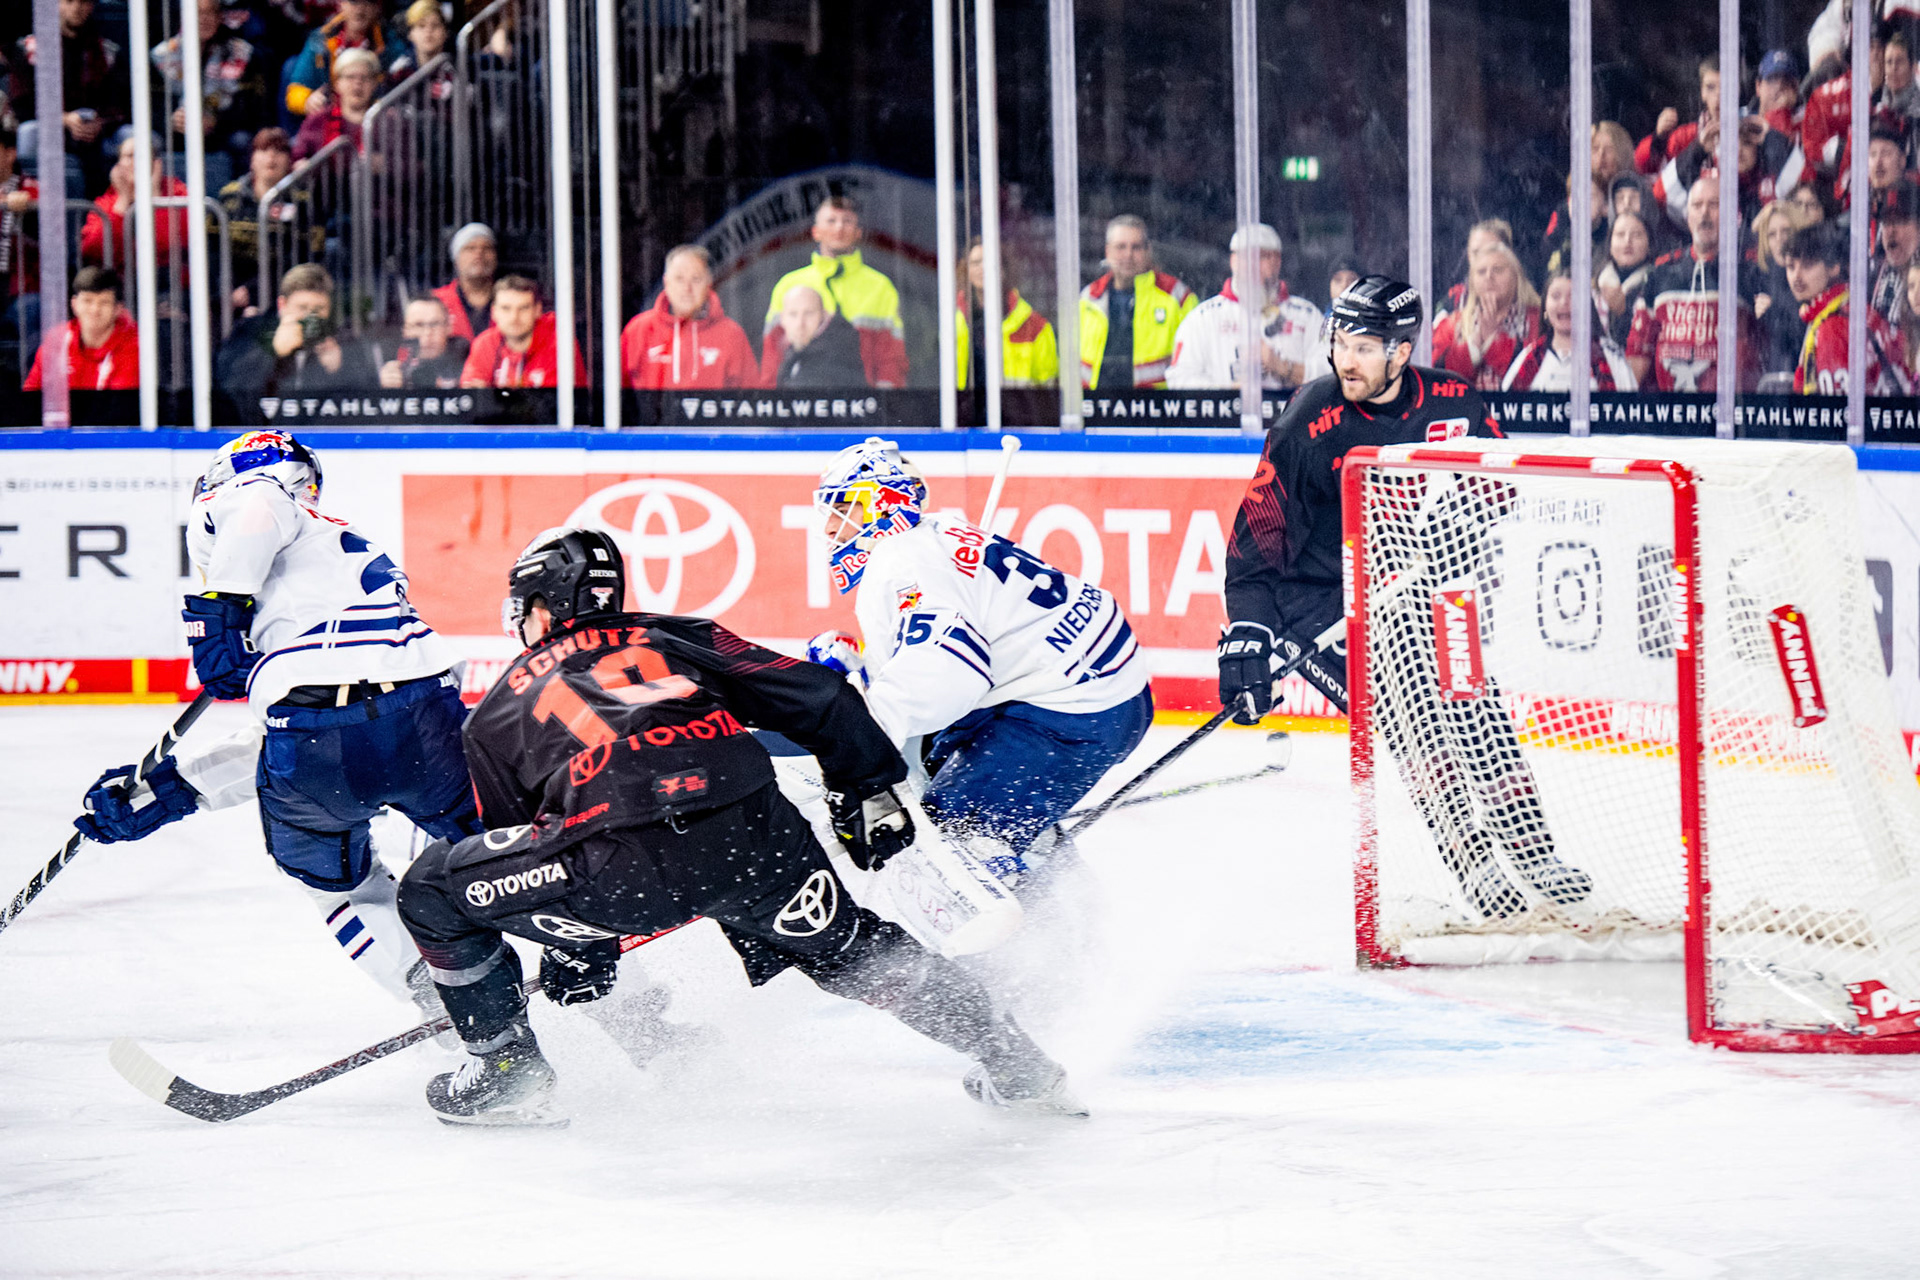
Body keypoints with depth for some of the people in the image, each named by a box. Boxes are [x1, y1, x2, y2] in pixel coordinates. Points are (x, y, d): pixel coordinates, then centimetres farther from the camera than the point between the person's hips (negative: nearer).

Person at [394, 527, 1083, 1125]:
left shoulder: (498, 709, 27)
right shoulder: (677, 637, 30)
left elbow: (513, 840, 31)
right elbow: (816, 696, 22)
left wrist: (579, 947, 42)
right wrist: (872, 792, 31)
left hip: (621, 860, -3)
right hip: (754, 835, 3)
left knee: (433, 890, 18)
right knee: (848, 948, 29)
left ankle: (505, 1071, 21)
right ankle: (1015, 1066, 29)